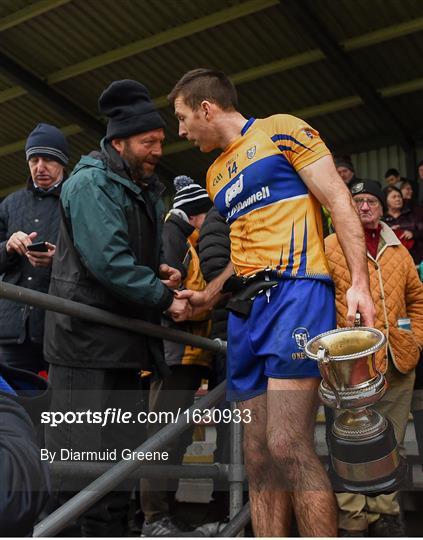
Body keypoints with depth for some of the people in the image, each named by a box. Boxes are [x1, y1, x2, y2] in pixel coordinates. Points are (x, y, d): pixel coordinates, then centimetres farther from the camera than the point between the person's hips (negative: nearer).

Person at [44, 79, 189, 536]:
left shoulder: (142, 189, 18)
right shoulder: (91, 183, -11)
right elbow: (106, 260, -23)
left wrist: (156, 269, 6)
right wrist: (164, 298, -17)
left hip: (126, 340, 9)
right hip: (88, 341, -9)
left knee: (119, 455, 13)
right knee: (83, 458, -4)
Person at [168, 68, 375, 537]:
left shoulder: (282, 130, 3)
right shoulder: (215, 175, 24)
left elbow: (338, 201, -5)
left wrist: (359, 283, -14)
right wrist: (206, 295, 22)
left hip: (295, 290, -7)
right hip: (245, 308, 8)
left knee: (287, 446, -19)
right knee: (258, 456, 3)